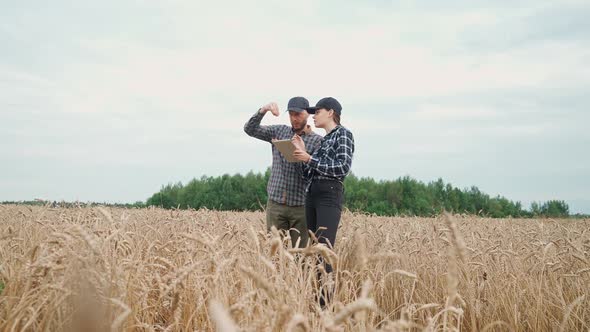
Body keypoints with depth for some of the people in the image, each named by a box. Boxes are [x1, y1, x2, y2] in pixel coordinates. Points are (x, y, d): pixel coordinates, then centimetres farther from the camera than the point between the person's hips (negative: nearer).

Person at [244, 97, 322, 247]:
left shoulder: (317, 141, 0)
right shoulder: (279, 131, 10)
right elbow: (250, 129, 2)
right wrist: (264, 110, -13)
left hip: (300, 206, -2)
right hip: (275, 203, 2)